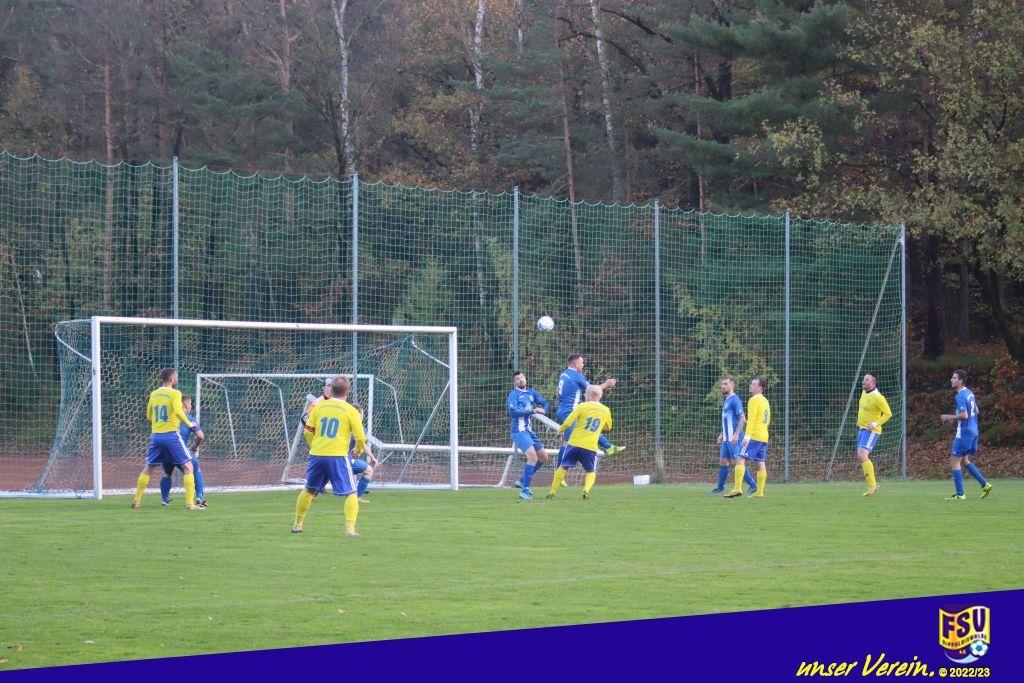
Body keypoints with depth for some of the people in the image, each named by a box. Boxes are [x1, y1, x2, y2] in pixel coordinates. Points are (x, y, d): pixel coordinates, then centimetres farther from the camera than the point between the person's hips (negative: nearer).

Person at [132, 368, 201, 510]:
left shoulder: (154, 394, 11)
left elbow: (149, 416, 19)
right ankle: (190, 502, -7)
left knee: (148, 469, 19)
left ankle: (137, 501, 19)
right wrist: (188, 423, -9)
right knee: (188, 467, 2)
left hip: (155, 435, 5)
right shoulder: (175, 393, -7)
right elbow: (178, 411, -23)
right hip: (171, 435, -5)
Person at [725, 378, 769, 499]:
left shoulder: (754, 400, -8)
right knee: (760, 463, 5)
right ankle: (759, 492, 1)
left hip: (754, 435, -9)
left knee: (740, 459, -12)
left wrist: (747, 435, -21)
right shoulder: (765, 401, 19)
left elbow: (751, 419, -17)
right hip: (764, 437, 9)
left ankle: (737, 488, -23)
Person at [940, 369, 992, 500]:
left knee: (954, 462, -2)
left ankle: (960, 494, -2)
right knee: (965, 460, 21)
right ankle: (985, 484, 15)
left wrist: (949, 417, -12)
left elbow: (964, 415, -25)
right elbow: (975, 411, 21)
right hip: (974, 432, 9)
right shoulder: (970, 393, 12)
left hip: (964, 433, -9)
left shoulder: (960, 396, -17)